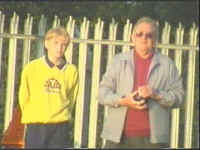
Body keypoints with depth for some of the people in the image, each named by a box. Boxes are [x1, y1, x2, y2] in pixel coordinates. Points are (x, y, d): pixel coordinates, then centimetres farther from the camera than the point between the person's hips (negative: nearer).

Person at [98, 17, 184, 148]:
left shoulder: (167, 64, 9)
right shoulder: (118, 61, 11)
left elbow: (178, 95, 4)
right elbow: (103, 92, 7)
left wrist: (156, 94, -13)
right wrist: (123, 100, -12)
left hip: (153, 138, -1)